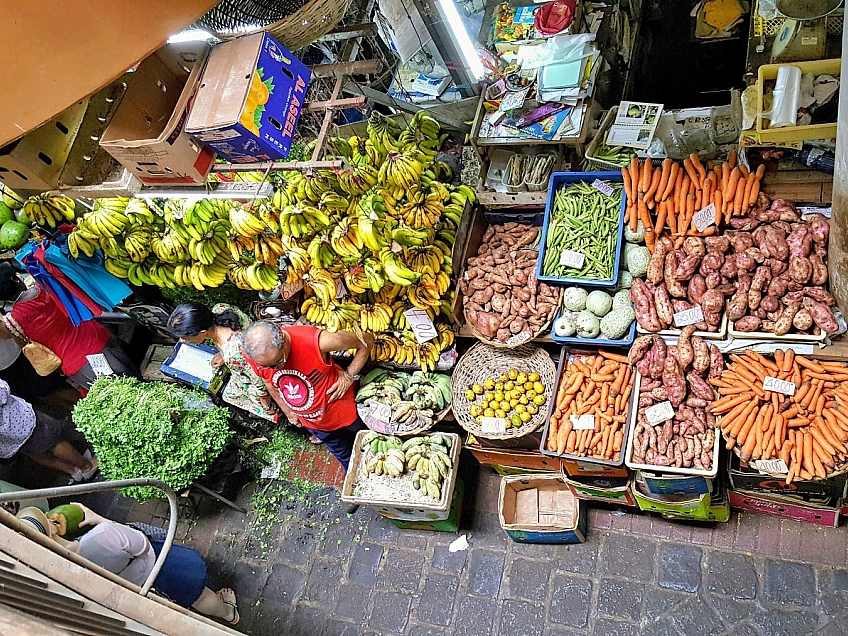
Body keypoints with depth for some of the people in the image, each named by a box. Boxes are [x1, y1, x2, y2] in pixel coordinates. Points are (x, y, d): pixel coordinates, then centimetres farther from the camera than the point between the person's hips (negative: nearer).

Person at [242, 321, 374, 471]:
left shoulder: (317, 341, -40)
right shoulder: (254, 355, -26)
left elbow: (367, 340, -26)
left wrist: (349, 376, -24)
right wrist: (287, 411, 8)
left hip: (342, 409, -4)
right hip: (310, 421, 4)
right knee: (342, 455, 30)